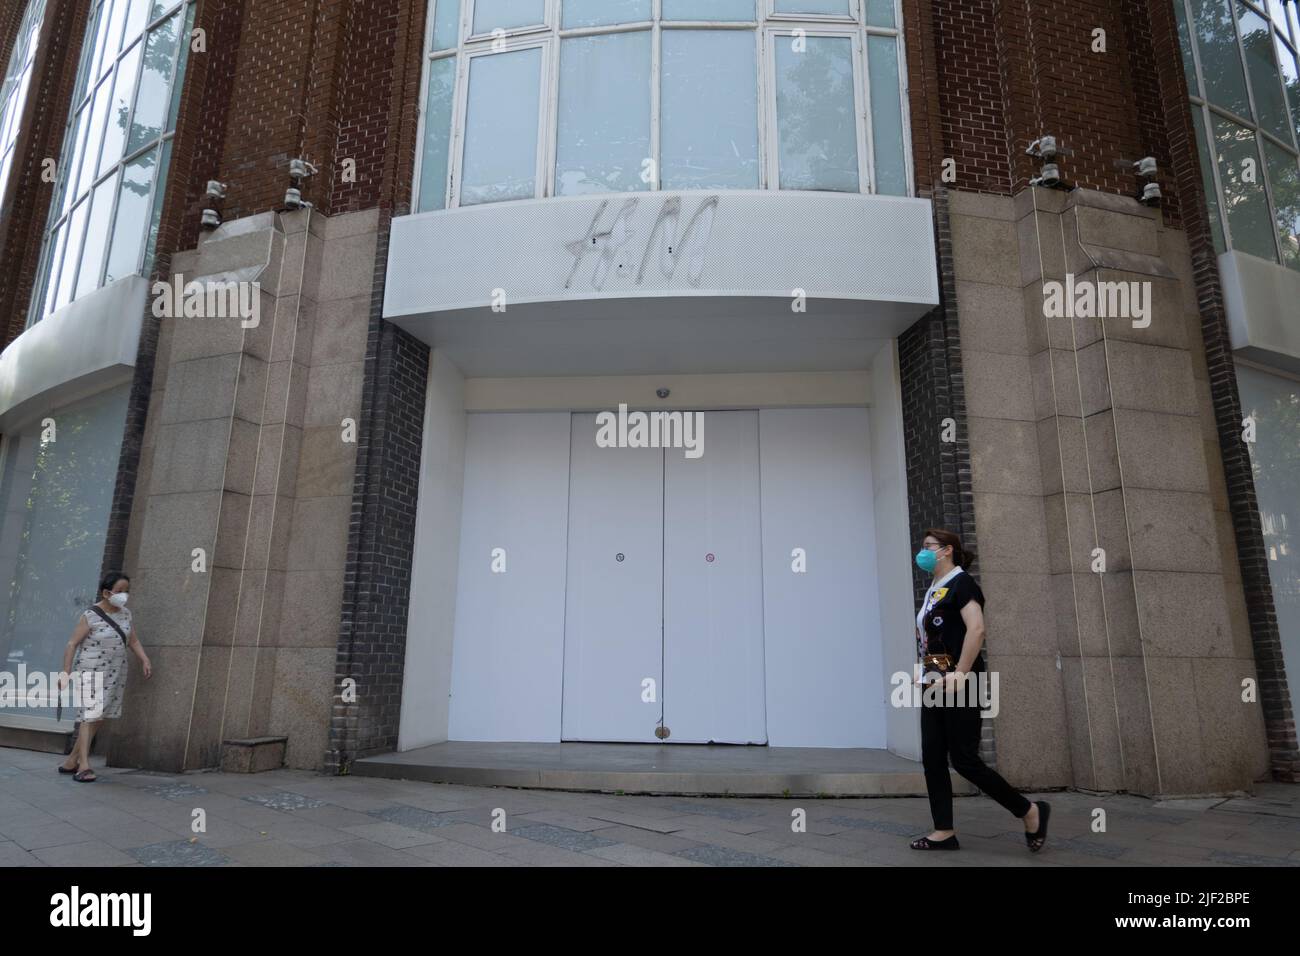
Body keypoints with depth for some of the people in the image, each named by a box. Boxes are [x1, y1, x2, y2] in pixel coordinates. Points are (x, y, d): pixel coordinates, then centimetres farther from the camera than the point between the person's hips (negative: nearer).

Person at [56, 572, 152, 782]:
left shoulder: (125, 614, 6)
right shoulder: (90, 616, -11)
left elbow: (133, 641, 9)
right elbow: (72, 644, -12)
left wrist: (145, 660, -4)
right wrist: (66, 672, -19)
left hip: (116, 673, 6)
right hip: (93, 672, -6)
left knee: (98, 718, 10)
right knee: (91, 716, -10)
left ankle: (71, 761, 23)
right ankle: (84, 766, -8)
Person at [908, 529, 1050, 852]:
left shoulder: (960, 582, -8)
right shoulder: (933, 591, 18)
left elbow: (976, 629, -21)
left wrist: (959, 673, -24)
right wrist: (926, 674, 15)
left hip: (958, 684, -9)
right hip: (934, 685, 9)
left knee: (964, 759, -6)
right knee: (932, 759, 5)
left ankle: (1030, 811, 11)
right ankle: (944, 832, 12)